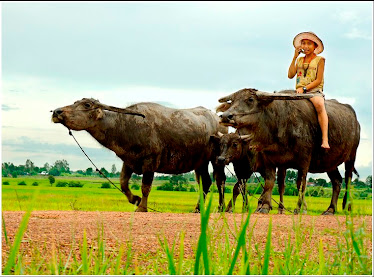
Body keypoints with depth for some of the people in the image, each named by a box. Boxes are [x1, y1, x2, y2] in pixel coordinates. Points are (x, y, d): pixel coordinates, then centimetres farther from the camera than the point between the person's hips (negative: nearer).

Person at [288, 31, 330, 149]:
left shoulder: (320, 60, 6)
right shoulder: (299, 60, 19)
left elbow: (318, 80, -2)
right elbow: (290, 75, 6)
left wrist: (304, 88, -14)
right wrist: (294, 57, 6)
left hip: (315, 91, -5)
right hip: (300, 92, 5)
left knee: (319, 105, -37)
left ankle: (325, 140, -43)